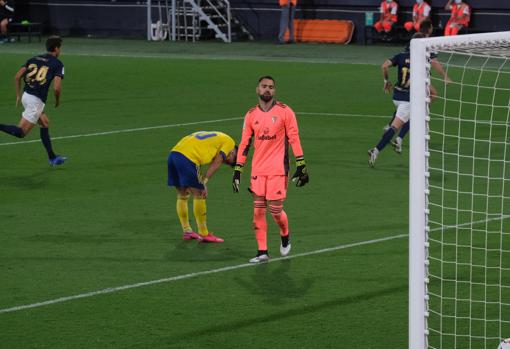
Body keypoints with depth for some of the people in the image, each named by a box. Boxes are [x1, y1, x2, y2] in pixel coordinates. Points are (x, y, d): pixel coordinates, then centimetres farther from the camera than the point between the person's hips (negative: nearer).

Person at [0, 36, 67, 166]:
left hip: (26, 96, 8)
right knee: (21, 132, -5)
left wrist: (18, 95, 16)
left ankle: (52, 157, 28)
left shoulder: (34, 59, 14)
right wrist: (58, 100, 6)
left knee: (45, 123, 23)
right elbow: (56, 87, -14)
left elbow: (17, 76, 6)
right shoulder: (57, 64, -3)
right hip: (36, 100, -8)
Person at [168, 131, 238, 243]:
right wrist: (204, 183, -4)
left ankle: (187, 232, 26)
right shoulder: (229, 142, 9)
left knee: (182, 195, 18)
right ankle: (204, 234, 5)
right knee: (199, 195, 0)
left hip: (173, 153, 9)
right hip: (187, 157, -9)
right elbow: (216, 164, -1)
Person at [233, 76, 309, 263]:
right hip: (258, 170, 3)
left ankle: (285, 236, 25)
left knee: (275, 210, -5)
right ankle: (262, 252, 5)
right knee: (258, 211, -1)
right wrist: (237, 171, 8)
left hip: (278, 170, -3)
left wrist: (301, 166, -5)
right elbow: (244, 144, 12)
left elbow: (294, 139, -1)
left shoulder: (284, 111, -2)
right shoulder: (251, 115, 8)